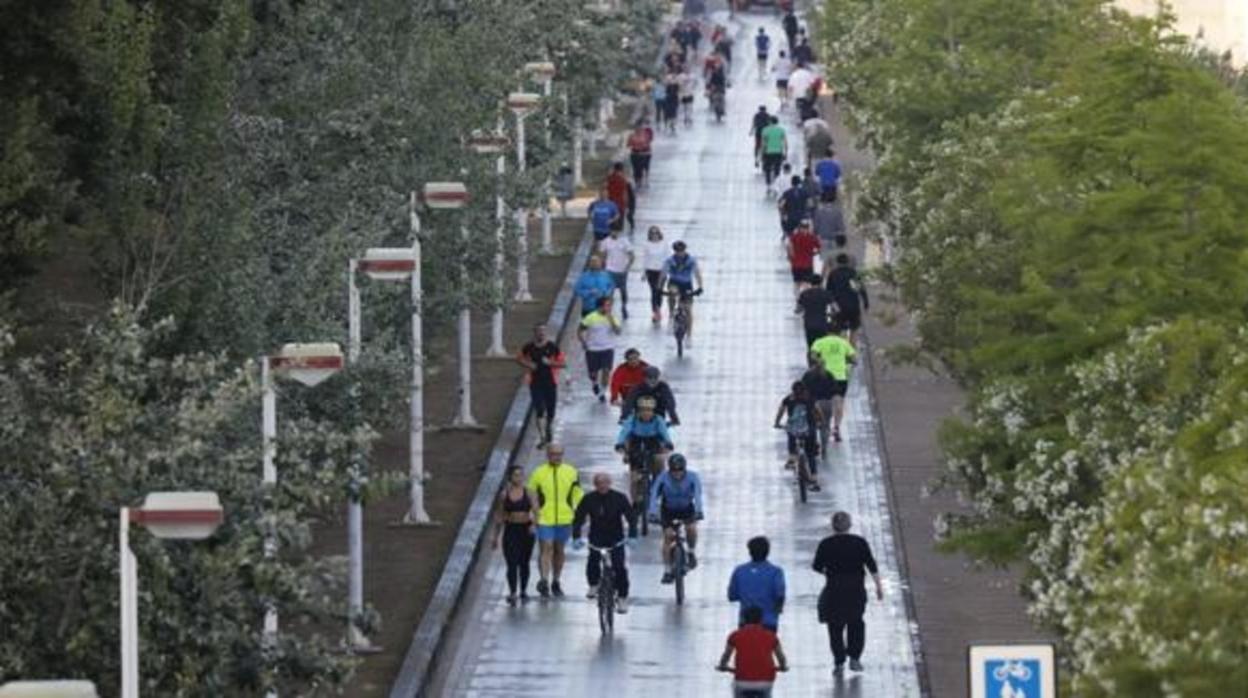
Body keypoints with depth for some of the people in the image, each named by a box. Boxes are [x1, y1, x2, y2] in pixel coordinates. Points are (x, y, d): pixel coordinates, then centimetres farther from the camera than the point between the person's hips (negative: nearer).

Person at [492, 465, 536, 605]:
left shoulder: (528, 493, 0)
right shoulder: (504, 495, 2)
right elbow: (499, 516, 8)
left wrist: (534, 524, -27)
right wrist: (496, 536, 9)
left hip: (526, 530, 1)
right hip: (511, 530, -1)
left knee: (524, 562, 11)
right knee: (512, 563, -10)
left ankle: (523, 591, 25)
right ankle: (512, 592, -13)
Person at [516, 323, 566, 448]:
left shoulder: (552, 347, -6)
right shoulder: (529, 347, -2)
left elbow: (563, 363, -5)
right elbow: (519, 358, 14)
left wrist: (550, 363, -20)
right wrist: (528, 364, -5)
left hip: (550, 383, 0)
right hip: (535, 383, 0)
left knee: (550, 411, 11)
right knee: (539, 410, -10)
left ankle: (548, 433, 34)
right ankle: (542, 437, -7)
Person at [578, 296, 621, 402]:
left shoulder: (612, 318, -5)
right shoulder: (591, 318, -13)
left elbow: (617, 331, -17)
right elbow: (579, 331, -3)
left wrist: (611, 321, -28)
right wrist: (583, 343, -9)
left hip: (608, 349, 1)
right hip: (592, 349, -1)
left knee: (606, 371, -8)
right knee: (593, 372, 9)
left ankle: (602, 392, 9)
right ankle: (595, 383, 43)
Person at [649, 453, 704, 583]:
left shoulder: (692, 477, -25)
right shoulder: (663, 478, -26)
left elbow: (698, 494, -34)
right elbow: (654, 496, -29)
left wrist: (698, 511, -49)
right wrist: (653, 514, -42)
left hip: (686, 509, 1)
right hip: (668, 510, -1)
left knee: (691, 528, -22)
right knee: (668, 536, -11)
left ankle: (691, 552, 9)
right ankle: (667, 571, -2)